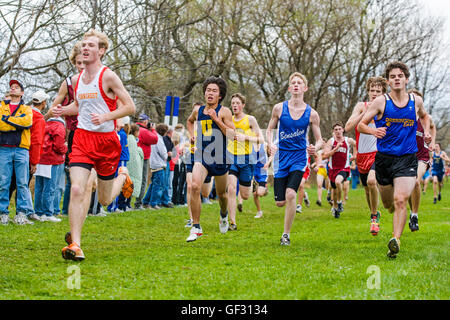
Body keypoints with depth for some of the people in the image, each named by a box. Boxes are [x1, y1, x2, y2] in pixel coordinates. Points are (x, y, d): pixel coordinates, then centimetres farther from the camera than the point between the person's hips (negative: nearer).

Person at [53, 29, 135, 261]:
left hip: (106, 140, -3)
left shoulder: (108, 76, -8)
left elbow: (130, 107, -8)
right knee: (77, 190, -16)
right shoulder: (76, 79, 9)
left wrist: (105, 117, -22)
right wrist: (65, 110, 5)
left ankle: (122, 177, 43)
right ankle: (75, 245, -15)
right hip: (82, 138, 3)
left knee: (104, 200, 9)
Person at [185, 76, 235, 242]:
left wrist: (216, 120, -19)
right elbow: (189, 121, 32)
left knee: (221, 193, 13)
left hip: (219, 157, -1)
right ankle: (196, 227, -17)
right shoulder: (197, 110, 8)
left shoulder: (224, 112, -4)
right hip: (201, 155, 2)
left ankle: (224, 215, 49)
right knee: (195, 186, -23)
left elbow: (232, 135, -13)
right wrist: (192, 135, 14)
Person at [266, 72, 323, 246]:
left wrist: (315, 148, -18)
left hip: (299, 157, -1)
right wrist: (271, 144, -10)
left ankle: (286, 234, -7)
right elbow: (269, 129, 10)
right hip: (281, 156, 1)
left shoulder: (311, 114, -1)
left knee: (291, 194, -21)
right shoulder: (279, 108, 0)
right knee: (280, 202, 0)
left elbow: (319, 139, 5)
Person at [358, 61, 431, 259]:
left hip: (407, 159, -1)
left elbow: (424, 116, 27)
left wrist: (426, 132, 9)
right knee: (388, 204, 13)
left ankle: (396, 240, -23)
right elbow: (361, 125, -2)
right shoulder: (381, 102, -3)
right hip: (384, 158, 1)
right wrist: (373, 131, -23)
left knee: (400, 200, -19)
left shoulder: (416, 101, 4)